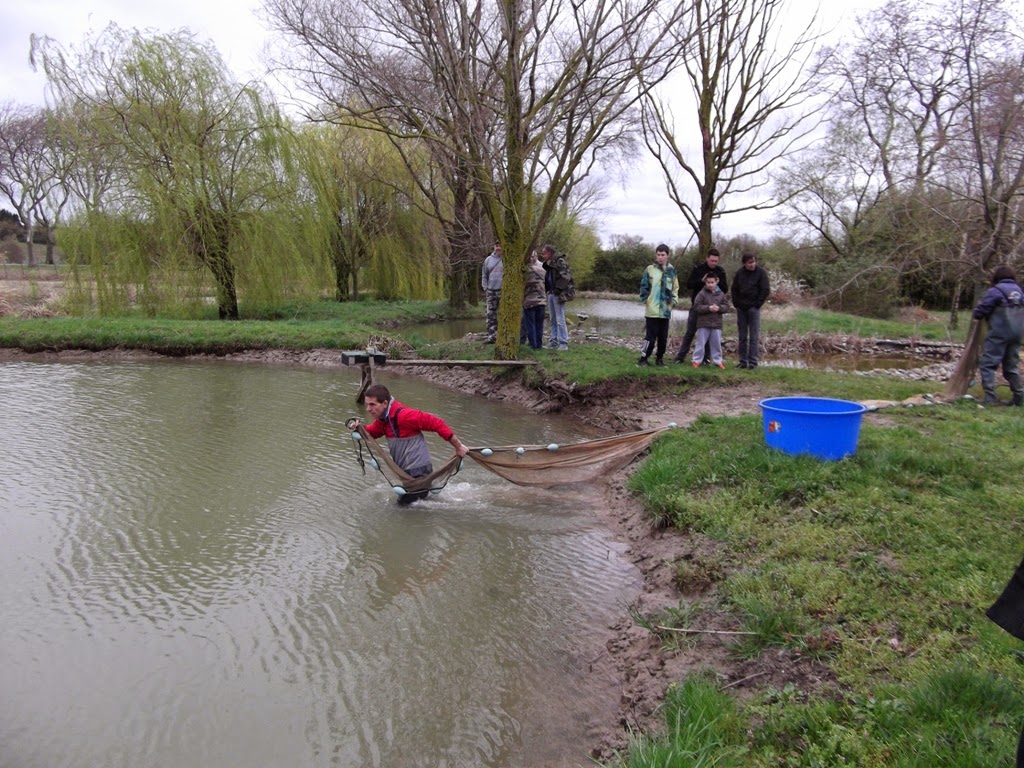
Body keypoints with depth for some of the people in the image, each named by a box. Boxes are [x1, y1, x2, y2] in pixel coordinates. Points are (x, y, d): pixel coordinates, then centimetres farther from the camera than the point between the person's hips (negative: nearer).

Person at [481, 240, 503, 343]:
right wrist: (485, 288, 5)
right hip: (491, 291, 3)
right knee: (491, 314, 3)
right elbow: (484, 275, 14)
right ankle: (491, 335, 6)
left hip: (503, 291, -3)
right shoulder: (488, 260, 11)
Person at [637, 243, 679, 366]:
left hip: (665, 310, 3)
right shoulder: (650, 269, -2)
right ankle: (643, 358, 3)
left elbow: (675, 288, 14)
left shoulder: (671, 270, 5)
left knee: (663, 337, 10)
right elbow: (644, 286, 1)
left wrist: (673, 301, 3)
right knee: (650, 336, -6)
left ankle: (659, 358, 23)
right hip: (652, 310, -3)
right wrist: (645, 300, -5)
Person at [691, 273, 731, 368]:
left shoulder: (721, 294, 6)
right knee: (700, 343, 2)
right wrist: (708, 308, -19)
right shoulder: (702, 294, -5)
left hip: (717, 324, 3)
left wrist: (719, 308, -14)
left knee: (717, 343, 9)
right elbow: (696, 307, -10)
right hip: (703, 324, -3)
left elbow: (726, 306, 6)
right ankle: (697, 360, 9)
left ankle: (717, 360, 19)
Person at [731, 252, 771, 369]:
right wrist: (736, 303, 3)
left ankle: (753, 362, -5)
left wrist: (758, 304, -8)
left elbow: (766, 290, -6)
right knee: (742, 337, 7)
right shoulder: (739, 273, 4)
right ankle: (743, 361, 12)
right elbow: (734, 289, 12)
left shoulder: (760, 272, -4)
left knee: (754, 336, -5)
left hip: (754, 308, -4)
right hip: (741, 308, 4)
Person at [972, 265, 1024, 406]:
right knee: (1012, 365, 16)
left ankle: (990, 397, -13)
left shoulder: (995, 291, -9)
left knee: (988, 364, -5)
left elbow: (980, 311, -10)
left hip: (999, 333, -7)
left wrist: (976, 315, 10)